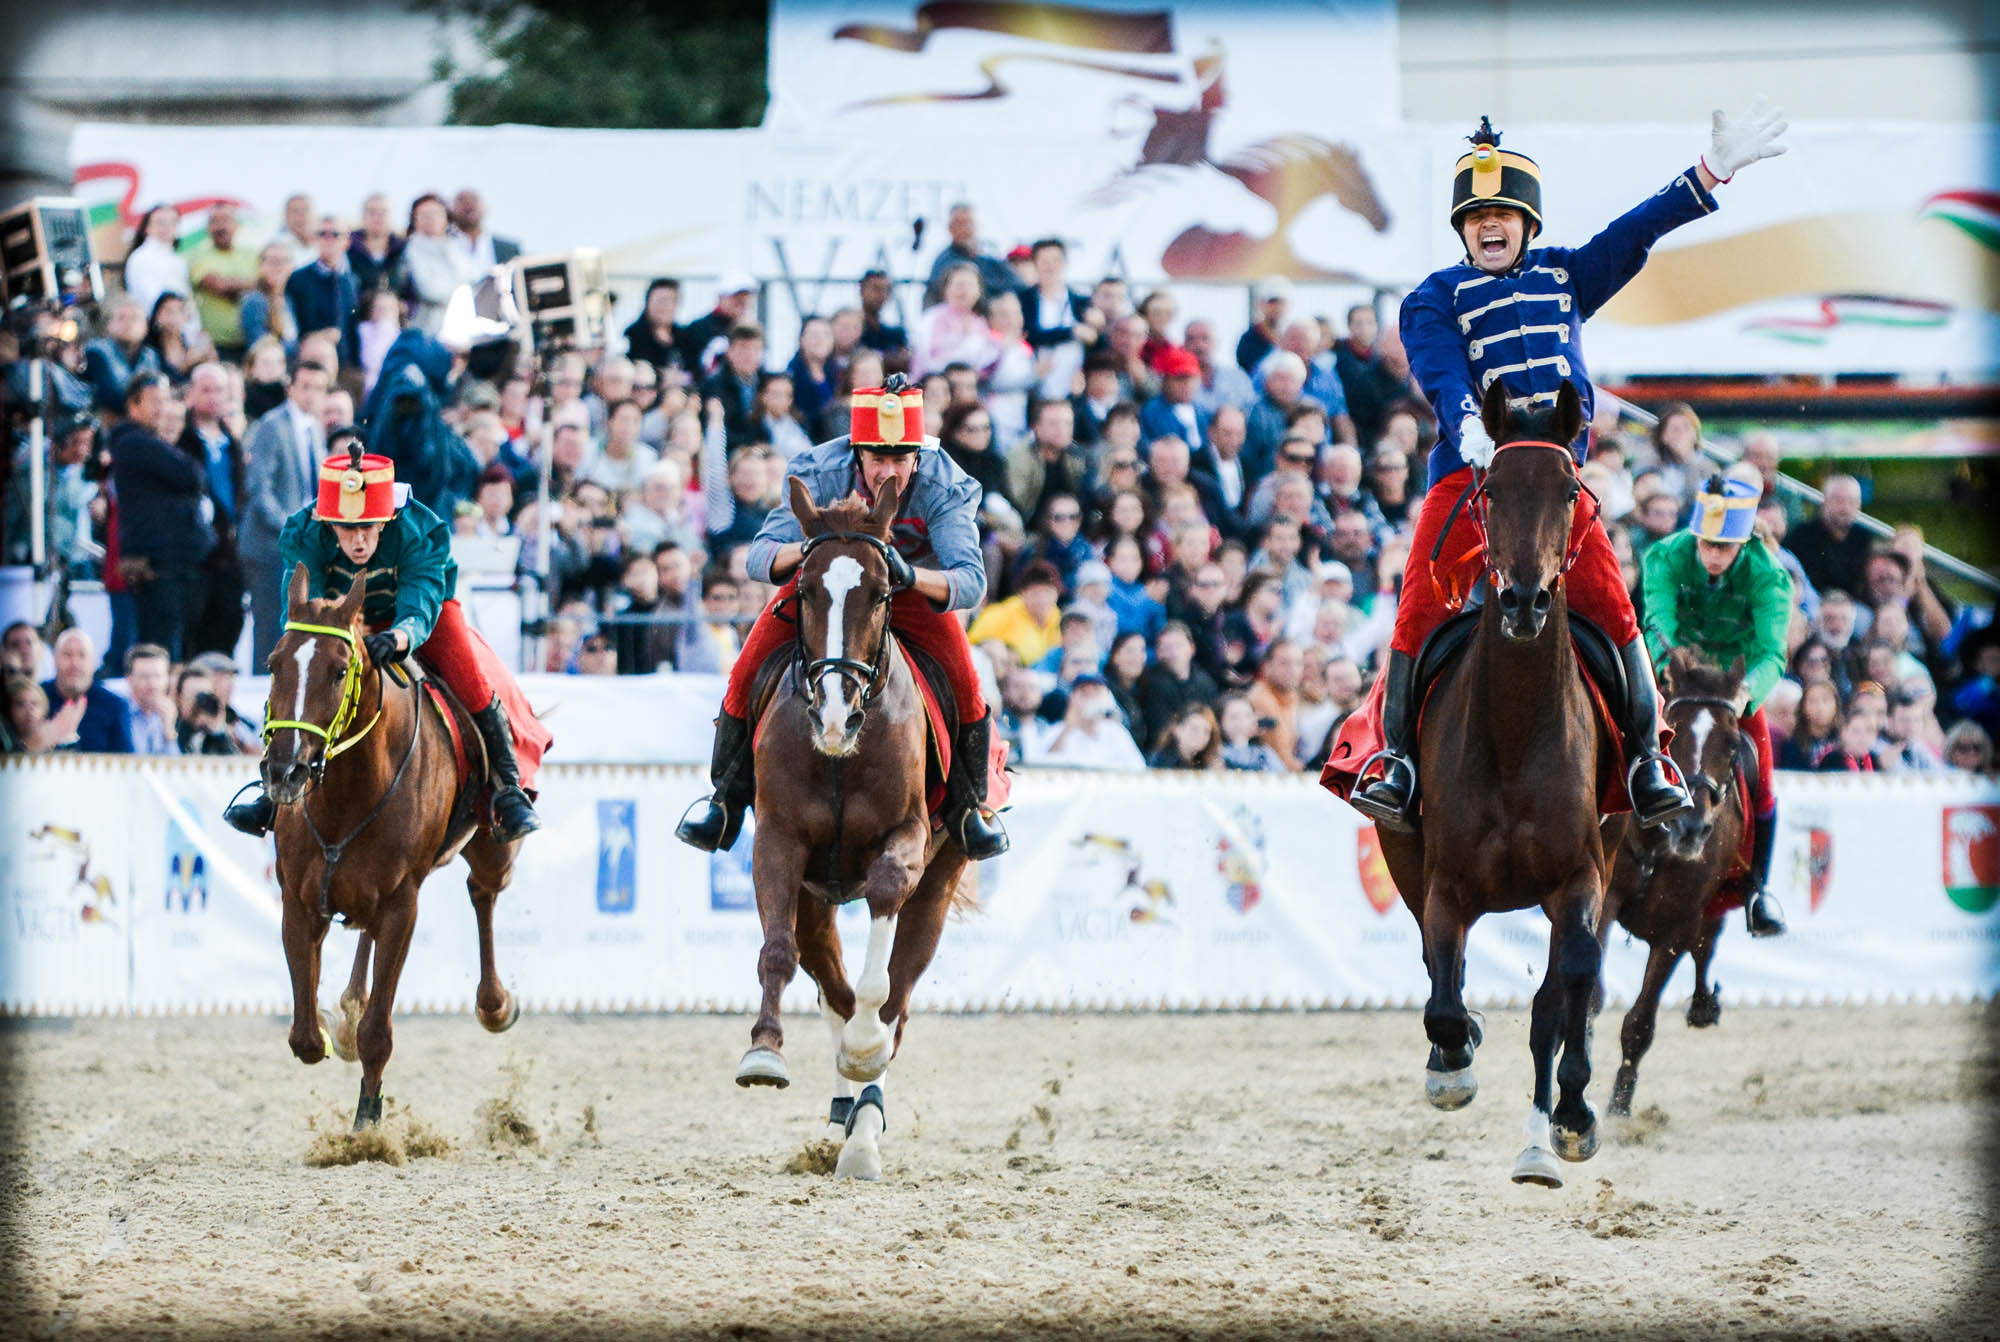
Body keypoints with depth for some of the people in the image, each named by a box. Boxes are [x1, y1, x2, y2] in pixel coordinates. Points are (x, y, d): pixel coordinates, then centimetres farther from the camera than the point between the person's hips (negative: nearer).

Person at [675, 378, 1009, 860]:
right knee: (747, 675, -15)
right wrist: (804, 550, -55)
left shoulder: (946, 488, -33)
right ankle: (728, 795, 10)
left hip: (917, 588, 0)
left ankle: (967, 804, 3)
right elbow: (760, 558, -32)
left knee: (964, 685, -22)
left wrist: (911, 576, -60)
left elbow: (971, 582, -40)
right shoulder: (818, 474, -31)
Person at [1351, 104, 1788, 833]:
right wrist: (1468, 424, -29)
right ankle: (1396, 758, -8)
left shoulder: (1564, 276, 21)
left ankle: (1647, 759, -7)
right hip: (1469, 470, -2)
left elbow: (1636, 231, 13)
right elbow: (1440, 371, -8)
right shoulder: (1436, 297, 10)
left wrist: (1712, 173, 3)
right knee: (1420, 610, -15)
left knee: (1613, 608, -11)